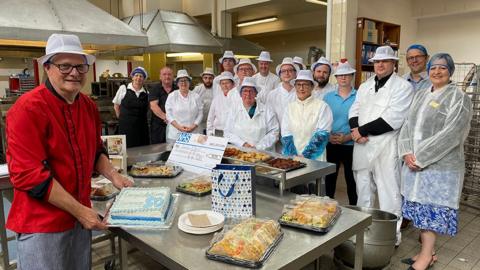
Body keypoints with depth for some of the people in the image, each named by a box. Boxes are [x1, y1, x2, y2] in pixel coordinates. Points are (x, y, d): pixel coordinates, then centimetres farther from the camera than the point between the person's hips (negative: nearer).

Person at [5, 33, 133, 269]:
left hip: (81, 216, 7)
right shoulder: (28, 109, -18)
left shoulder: (89, 107, 4)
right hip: (41, 225, -7)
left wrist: (114, 177, 1)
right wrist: (79, 211, -19)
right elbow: (27, 174, -22)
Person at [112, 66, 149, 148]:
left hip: (141, 128, 3)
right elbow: (116, 106, 6)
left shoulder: (146, 93, 5)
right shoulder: (123, 88, -1)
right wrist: (122, 118, 6)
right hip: (126, 126, -2)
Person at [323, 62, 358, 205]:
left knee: (351, 180, 6)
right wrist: (328, 136, -11)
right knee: (330, 178, 10)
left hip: (351, 146, -2)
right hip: (330, 145, 3)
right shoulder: (328, 97, 6)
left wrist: (347, 137, -17)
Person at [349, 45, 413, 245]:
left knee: (388, 191, -2)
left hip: (386, 146, -6)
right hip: (362, 145, 6)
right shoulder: (365, 86, 16)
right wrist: (356, 132, -8)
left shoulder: (403, 86, -4)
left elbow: (392, 119, -15)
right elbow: (354, 111, 12)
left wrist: (362, 130, -12)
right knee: (363, 188, 15)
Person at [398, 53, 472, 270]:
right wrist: (407, 153, -6)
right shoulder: (421, 95, 13)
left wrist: (421, 157, -17)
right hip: (414, 163, 6)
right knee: (420, 207, 10)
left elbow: (450, 135, -16)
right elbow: (408, 125, 10)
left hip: (440, 165, -6)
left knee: (432, 209, 0)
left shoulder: (458, 98, -6)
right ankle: (426, 250, 24)